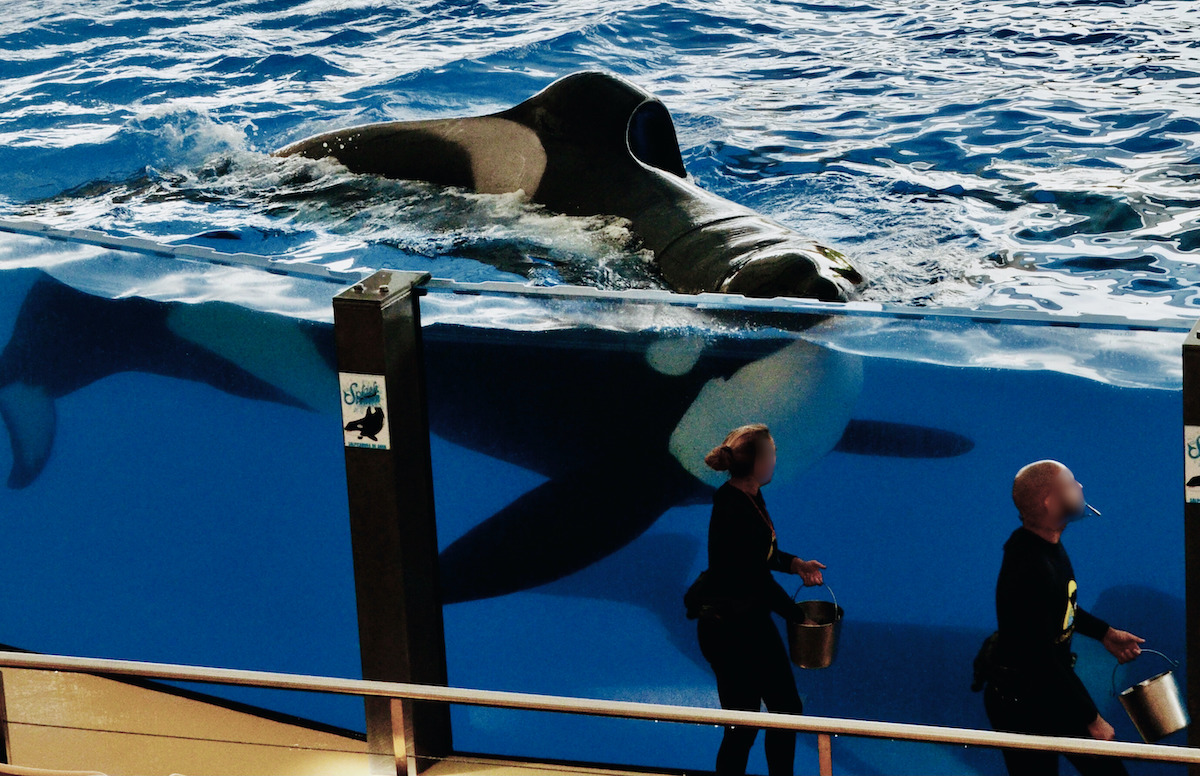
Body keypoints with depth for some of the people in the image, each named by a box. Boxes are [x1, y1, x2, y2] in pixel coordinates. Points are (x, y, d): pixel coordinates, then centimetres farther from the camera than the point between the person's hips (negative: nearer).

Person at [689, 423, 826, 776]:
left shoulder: (751, 499, 3)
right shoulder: (734, 510, -25)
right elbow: (758, 579, -22)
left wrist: (795, 564, 7)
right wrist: (795, 613, -10)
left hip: (754, 621, 10)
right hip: (731, 629, -10)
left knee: (787, 708, 17)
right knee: (743, 726, 1)